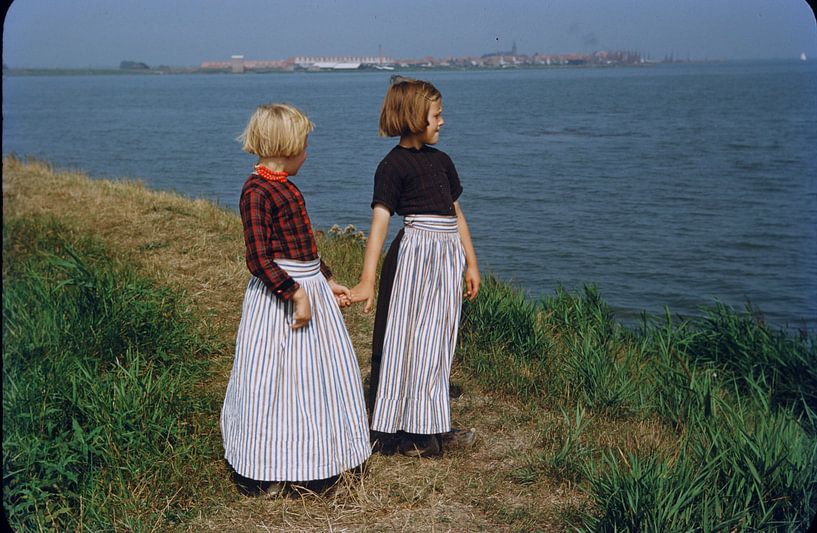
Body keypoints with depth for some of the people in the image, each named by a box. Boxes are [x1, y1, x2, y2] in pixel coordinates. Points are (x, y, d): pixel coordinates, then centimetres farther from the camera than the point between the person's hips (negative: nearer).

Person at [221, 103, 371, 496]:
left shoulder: (284, 186, 11)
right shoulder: (257, 192, -17)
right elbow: (258, 260, -22)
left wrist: (327, 280, 17)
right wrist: (296, 294, -23)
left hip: (309, 287, 9)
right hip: (278, 295, -9)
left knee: (312, 374, 17)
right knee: (271, 381, 1)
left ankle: (312, 459, 32)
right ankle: (260, 475, 16)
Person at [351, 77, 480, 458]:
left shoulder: (441, 160, 14)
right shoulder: (393, 165, -8)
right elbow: (379, 223, -17)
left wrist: (470, 264, 17)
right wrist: (367, 280, -24)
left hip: (448, 257, 7)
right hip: (414, 255, -7)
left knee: (437, 343, 13)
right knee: (408, 341, -1)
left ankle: (433, 427, 23)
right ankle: (400, 433, 9)